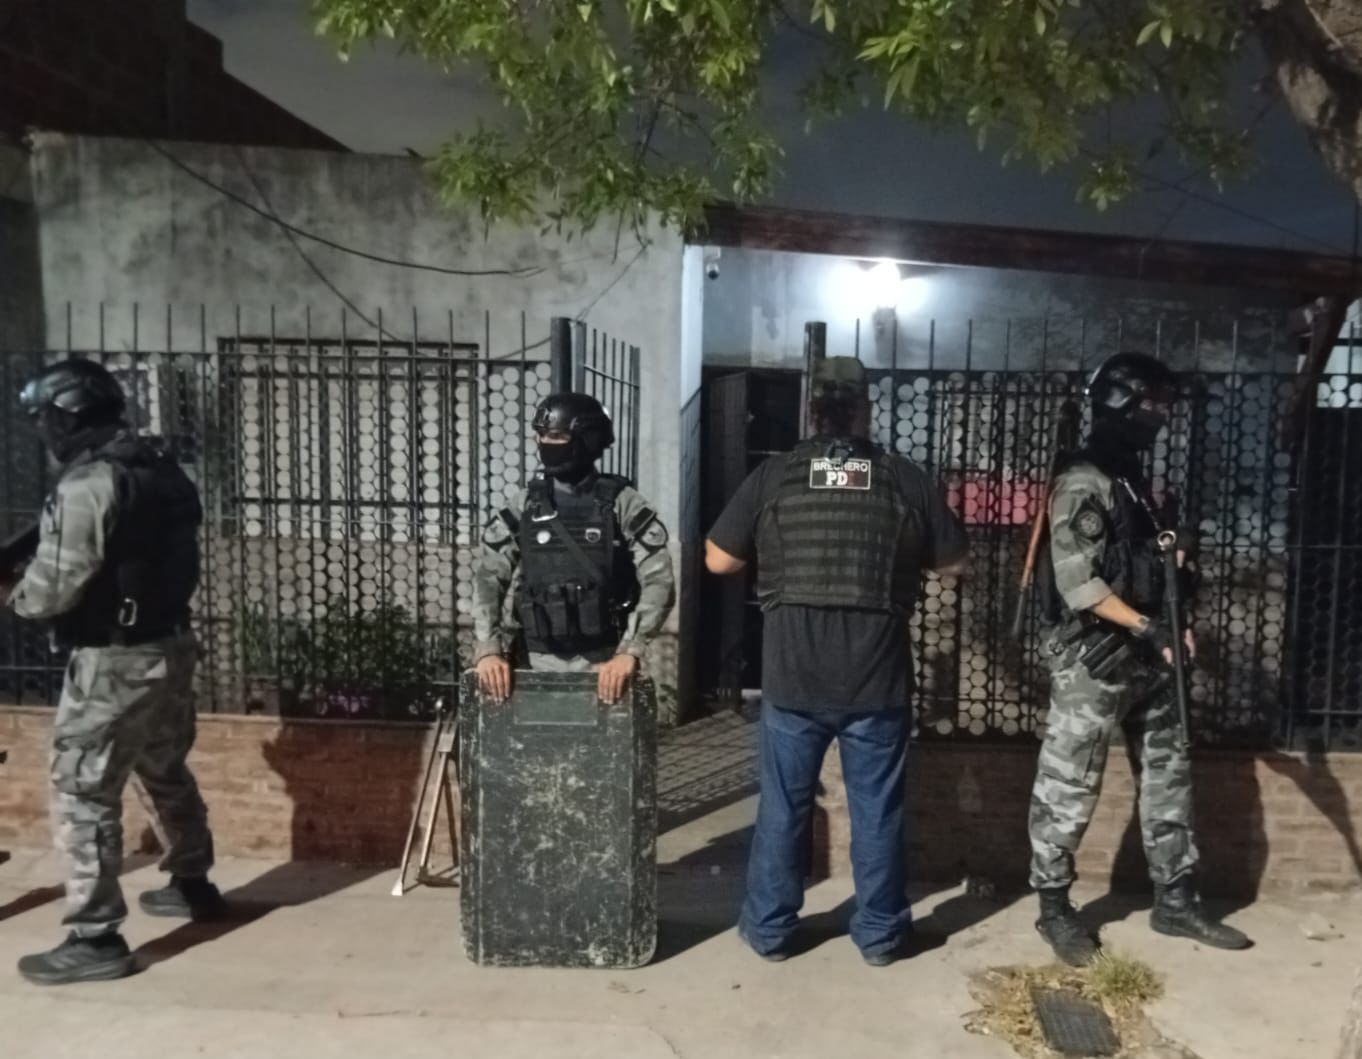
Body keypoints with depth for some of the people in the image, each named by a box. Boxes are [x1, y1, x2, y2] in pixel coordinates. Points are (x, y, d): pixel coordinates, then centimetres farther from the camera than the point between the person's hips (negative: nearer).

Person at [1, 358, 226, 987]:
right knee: (165, 771, 23)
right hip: (170, 644, 9)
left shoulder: (87, 485, -19)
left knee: (82, 794, 2)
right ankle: (192, 885, 38)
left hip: (113, 661, -9)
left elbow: (52, 587, -19)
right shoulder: (162, 469, 7)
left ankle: (95, 939, 8)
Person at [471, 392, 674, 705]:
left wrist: (630, 652, -22)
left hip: (603, 662, -3)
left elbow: (658, 583, -12)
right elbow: (488, 578, 2)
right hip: (541, 662, 3)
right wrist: (488, 649, -11)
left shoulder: (622, 504, -7)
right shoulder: (524, 507, 3)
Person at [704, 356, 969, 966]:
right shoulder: (906, 479, -1)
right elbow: (954, 563, 7)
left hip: (792, 674, 0)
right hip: (877, 677, 0)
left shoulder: (773, 476, -3)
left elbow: (718, 560, 1)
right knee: (877, 807, 13)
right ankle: (880, 932, 26)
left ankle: (769, 927, 25)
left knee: (783, 806, 13)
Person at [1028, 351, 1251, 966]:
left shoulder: (1132, 478, 14)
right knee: (1068, 790, 1)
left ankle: (1175, 902, 27)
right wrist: (1148, 626, -22)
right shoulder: (1083, 482, -15)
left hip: (1144, 659, 10)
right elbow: (1078, 583, -21)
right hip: (1093, 659, -9)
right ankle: (1054, 908, 15)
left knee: (1168, 776, 14)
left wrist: (1174, 554, 2)